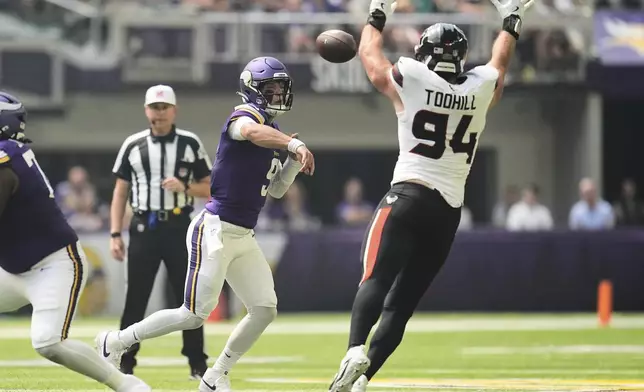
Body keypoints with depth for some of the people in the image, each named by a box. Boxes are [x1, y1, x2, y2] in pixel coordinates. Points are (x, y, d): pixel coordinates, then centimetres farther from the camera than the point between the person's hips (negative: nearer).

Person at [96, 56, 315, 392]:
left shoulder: (272, 132, 14)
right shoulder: (242, 118, -12)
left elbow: (276, 190, 20)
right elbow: (253, 132, -39)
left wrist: (294, 161, 2)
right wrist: (295, 144, -52)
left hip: (244, 238, 9)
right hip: (216, 231, -9)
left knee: (265, 309, 0)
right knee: (195, 315, -8)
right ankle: (116, 342, 8)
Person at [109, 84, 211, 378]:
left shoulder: (190, 144, 4)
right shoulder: (133, 145, 5)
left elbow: (208, 189, 6)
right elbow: (120, 192, 7)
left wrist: (184, 187, -14)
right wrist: (115, 235, 0)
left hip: (179, 228, 0)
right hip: (144, 228, 0)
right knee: (135, 299, 0)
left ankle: (197, 365, 9)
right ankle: (124, 365, 5)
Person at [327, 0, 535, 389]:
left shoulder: (409, 80, -1)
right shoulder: (482, 87, 7)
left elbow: (370, 53, 18)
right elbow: (501, 61, 30)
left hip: (408, 196, -4)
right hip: (450, 210, 4)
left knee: (376, 280, -18)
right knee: (401, 302, 5)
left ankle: (355, 352, -42)